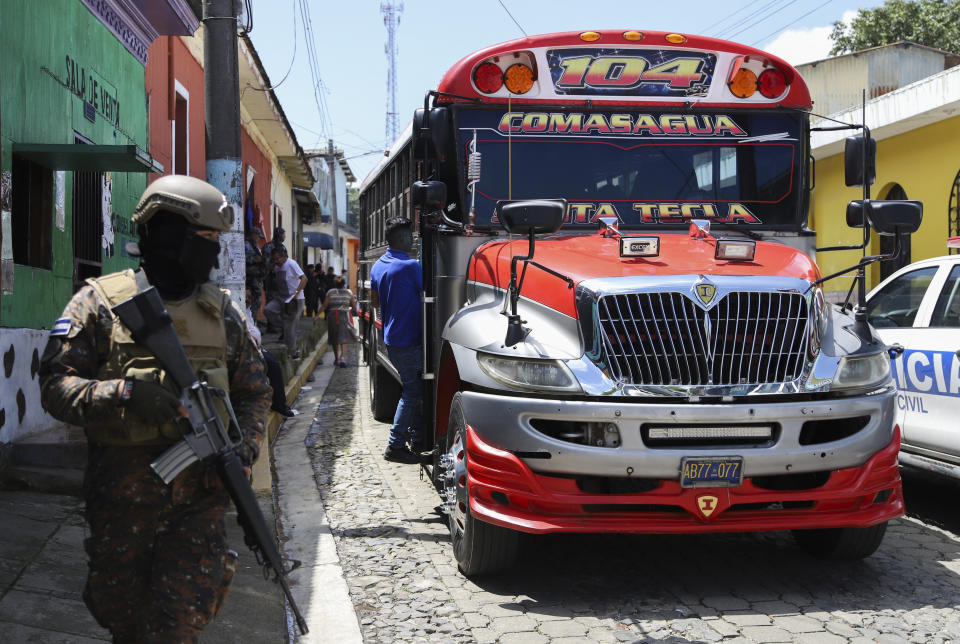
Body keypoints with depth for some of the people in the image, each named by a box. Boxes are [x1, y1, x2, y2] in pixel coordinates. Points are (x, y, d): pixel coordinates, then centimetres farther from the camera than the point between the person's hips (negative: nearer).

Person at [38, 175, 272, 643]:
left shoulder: (223, 311, 8)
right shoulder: (100, 302, -3)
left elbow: (254, 392, 12)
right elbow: (55, 386, -8)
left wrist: (243, 447, -6)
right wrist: (125, 394, -25)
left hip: (200, 494, 2)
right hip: (122, 496, -1)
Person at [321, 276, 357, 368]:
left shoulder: (330, 292, 5)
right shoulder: (349, 292, 6)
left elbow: (324, 305, -2)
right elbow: (354, 306, 9)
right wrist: (349, 309, 30)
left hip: (332, 315, 1)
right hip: (344, 315, -1)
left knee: (334, 339, 14)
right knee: (343, 338, -7)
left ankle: (336, 359, 21)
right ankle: (343, 357, -26)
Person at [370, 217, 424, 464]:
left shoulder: (378, 266, 9)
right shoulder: (410, 266, -18)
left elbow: (375, 301, 19)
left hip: (391, 338, 9)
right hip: (408, 339, -9)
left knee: (412, 388, 17)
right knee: (412, 391, -2)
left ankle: (417, 438, 23)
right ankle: (395, 446, 0)